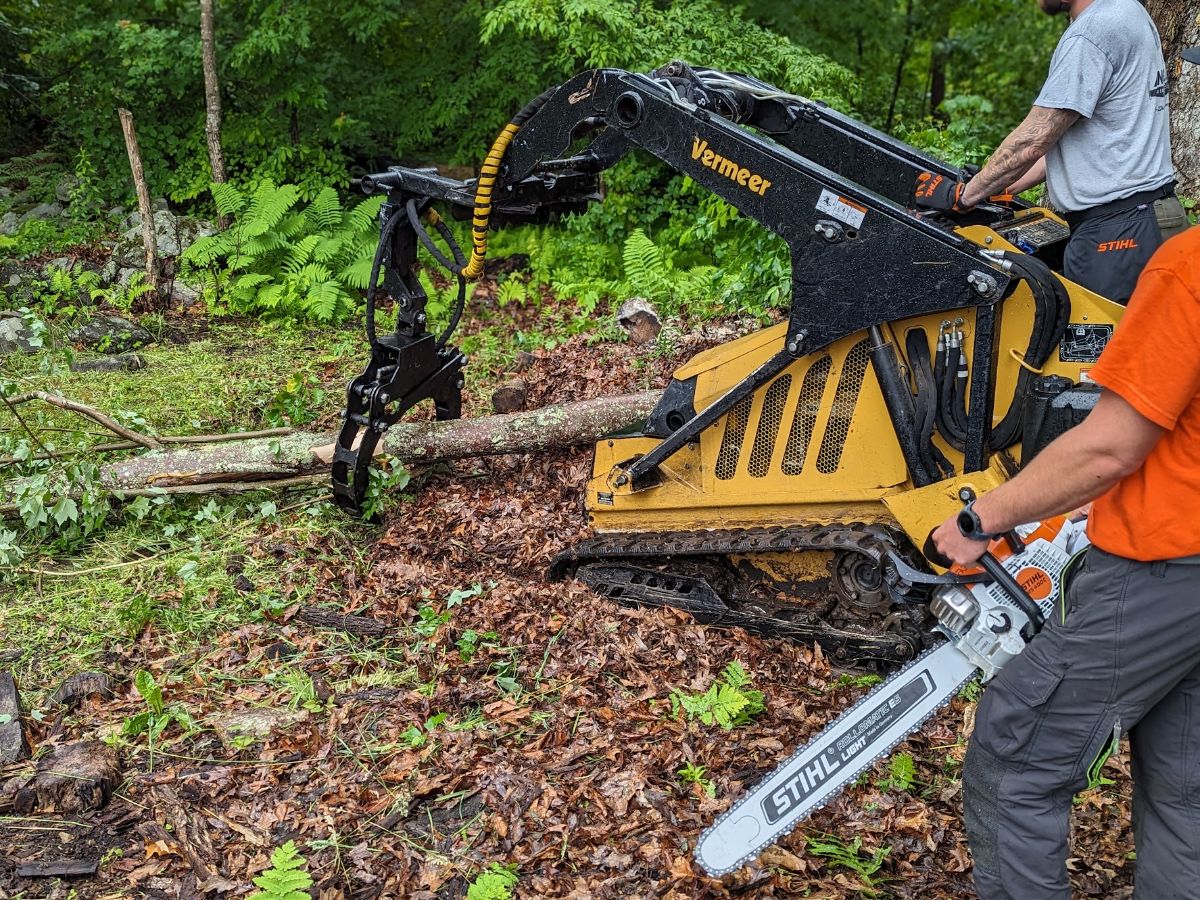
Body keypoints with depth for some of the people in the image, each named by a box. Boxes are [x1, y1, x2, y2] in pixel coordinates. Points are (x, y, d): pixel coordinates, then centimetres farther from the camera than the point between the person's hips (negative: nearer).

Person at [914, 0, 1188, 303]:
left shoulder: (1092, 33, -16)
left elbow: (1032, 142, -15)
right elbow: (1066, 134, 18)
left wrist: (962, 195, -4)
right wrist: (1000, 187, 15)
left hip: (1115, 230, -10)